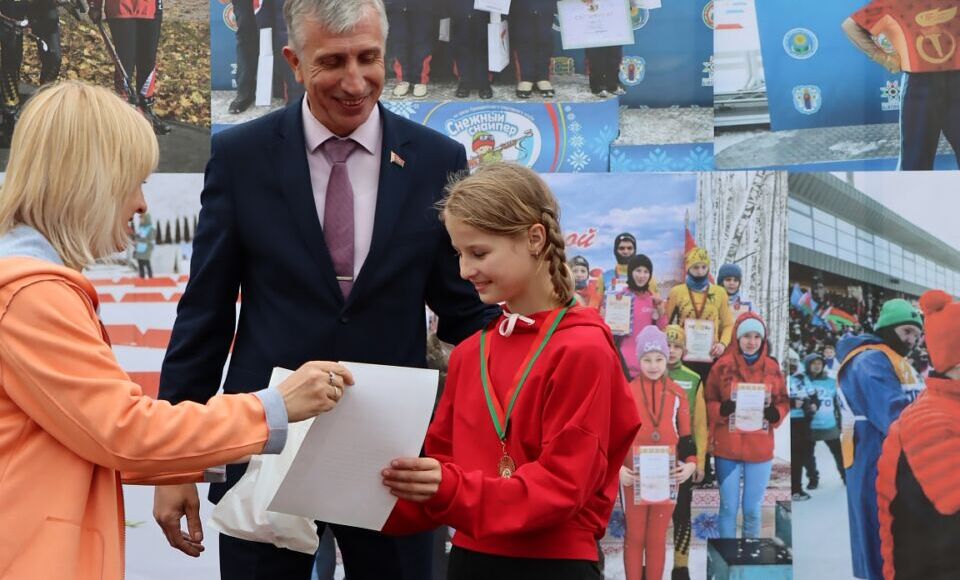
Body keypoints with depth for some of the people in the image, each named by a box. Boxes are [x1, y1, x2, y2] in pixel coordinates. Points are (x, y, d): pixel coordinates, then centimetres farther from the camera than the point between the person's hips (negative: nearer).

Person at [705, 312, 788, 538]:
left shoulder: (772, 367, 5)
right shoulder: (723, 365, -3)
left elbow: (783, 402, 11)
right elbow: (709, 402, -1)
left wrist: (775, 413, -11)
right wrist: (723, 409, -21)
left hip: (760, 449, 2)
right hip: (727, 448, -2)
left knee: (753, 510, 10)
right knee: (728, 508, 4)